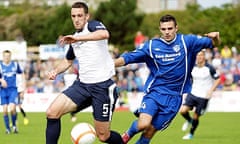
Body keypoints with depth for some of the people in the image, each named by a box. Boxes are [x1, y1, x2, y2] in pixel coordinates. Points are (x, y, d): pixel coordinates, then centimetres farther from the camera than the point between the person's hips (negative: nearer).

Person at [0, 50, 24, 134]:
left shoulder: (15, 64, 4)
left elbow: (21, 73, 19)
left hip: (13, 90, 0)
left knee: (12, 109, -16)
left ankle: (14, 125, 8)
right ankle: (7, 128, 12)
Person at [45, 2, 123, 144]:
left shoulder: (93, 25, -8)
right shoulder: (74, 37, 14)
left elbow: (104, 34, -34)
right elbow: (68, 61, 30)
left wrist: (77, 38, -36)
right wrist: (56, 71, 10)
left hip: (102, 86, -7)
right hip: (82, 85, 7)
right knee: (52, 112, -12)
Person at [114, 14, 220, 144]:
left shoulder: (186, 41, 0)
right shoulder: (151, 45, 1)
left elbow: (211, 43, -3)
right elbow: (128, 58, 0)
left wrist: (214, 37, -26)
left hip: (173, 97, 0)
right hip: (154, 92, 0)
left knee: (151, 130, 0)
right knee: (143, 124, -20)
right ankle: (129, 133, 14)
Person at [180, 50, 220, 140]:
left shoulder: (209, 68, -10)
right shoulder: (192, 68, 2)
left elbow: (218, 79, -4)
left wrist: (211, 90, -14)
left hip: (204, 97, -3)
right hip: (193, 94, 3)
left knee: (195, 117, 1)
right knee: (183, 110, -15)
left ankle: (191, 134, 25)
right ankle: (189, 120, 19)